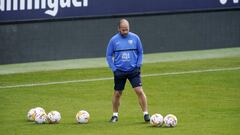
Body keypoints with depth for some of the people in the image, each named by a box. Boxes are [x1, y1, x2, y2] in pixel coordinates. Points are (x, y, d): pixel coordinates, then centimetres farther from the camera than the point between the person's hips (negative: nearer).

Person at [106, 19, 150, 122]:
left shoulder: (135, 38, 0)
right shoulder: (114, 40, -2)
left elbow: (140, 53, 10)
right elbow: (108, 55, 5)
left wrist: (138, 65, -1)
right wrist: (114, 69, -4)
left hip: (133, 71, 0)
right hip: (120, 71, 0)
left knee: (139, 91, -11)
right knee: (117, 93, 6)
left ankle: (146, 114, -5)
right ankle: (115, 115, 22)